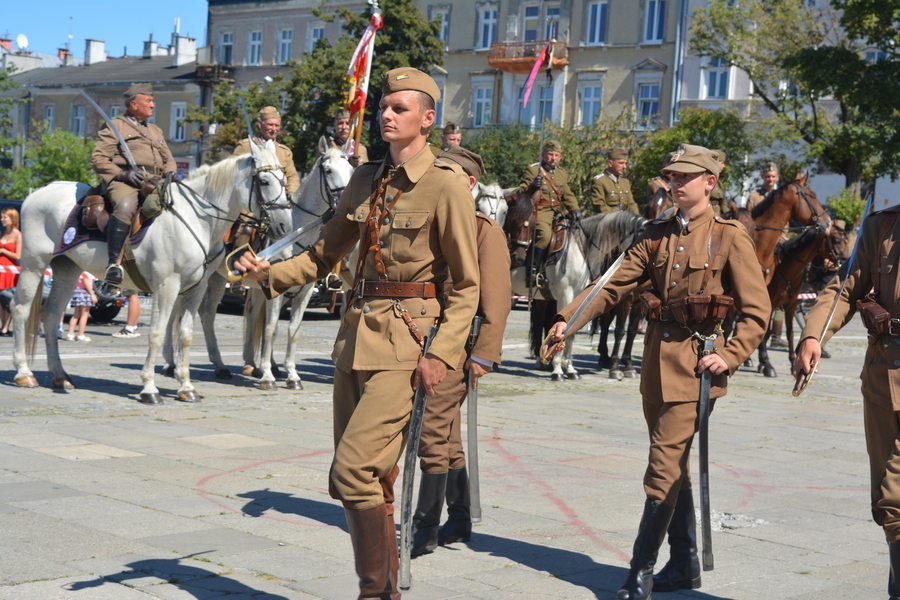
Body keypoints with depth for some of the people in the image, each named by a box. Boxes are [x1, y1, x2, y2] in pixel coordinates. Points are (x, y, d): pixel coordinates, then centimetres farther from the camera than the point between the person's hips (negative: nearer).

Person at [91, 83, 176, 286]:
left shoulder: (156, 131, 31)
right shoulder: (114, 126, 11)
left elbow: (168, 160, 33)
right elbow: (98, 159, 2)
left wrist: (170, 174, 8)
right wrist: (123, 174, -13)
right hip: (124, 182, -7)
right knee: (126, 207, -38)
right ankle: (114, 262, -40)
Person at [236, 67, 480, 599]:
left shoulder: (446, 185, -7)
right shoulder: (366, 181, 12)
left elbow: (466, 285, -7)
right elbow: (325, 254, 18)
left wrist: (442, 354, -16)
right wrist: (270, 275, 1)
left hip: (405, 341, -7)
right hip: (356, 333, 7)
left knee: (354, 471, -13)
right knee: (373, 476, 11)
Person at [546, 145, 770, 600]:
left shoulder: (729, 237, -4)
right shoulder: (658, 235, 11)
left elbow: (757, 310, -5)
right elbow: (613, 284, 3)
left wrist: (730, 356, -17)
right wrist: (568, 320, -10)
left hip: (695, 363, -6)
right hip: (656, 358, 6)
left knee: (664, 468, -9)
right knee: (674, 466, 14)